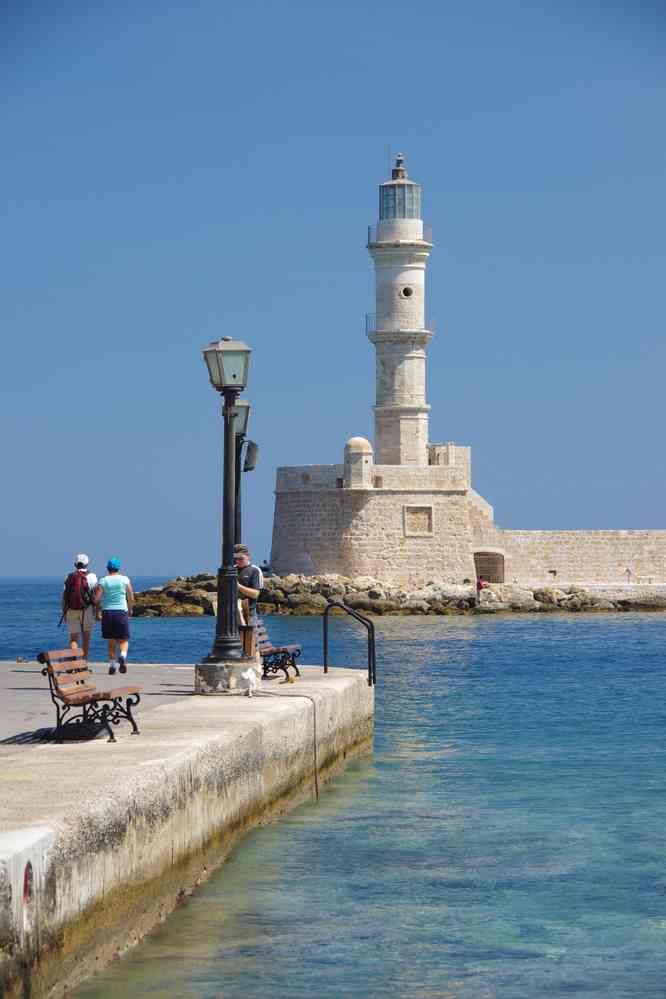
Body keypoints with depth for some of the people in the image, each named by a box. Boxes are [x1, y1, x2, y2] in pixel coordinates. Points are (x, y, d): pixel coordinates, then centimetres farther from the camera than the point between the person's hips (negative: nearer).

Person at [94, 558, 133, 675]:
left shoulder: (103, 581, 0)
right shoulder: (125, 580, 0)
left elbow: (96, 599, -6)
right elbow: (131, 599, 2)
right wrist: (130, 609, 20)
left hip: (107, 613, 1)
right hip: (121, 612, -1)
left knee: (111, 642, 12)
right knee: (124, 640, 4)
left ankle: (112, 665, 10)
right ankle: (122, 656, -25)